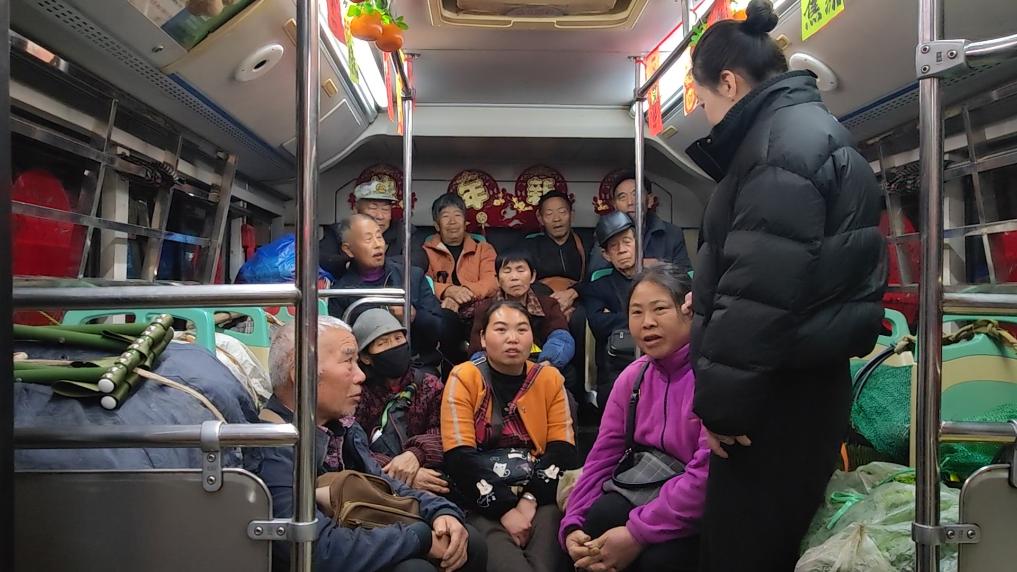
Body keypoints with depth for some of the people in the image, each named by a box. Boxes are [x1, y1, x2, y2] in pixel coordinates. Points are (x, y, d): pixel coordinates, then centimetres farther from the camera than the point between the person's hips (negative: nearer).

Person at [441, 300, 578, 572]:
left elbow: (563, 452, 3)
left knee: (550, 524, -29)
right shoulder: (463, 378, 0)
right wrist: (504, 510, -15)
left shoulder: (549, 378, 8)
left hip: (539, 497, 3)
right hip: (483, 503, -2)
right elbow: (460, 459, -8)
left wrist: (530, 499, -12)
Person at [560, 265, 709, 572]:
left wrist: (637, 532, -24)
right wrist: (573, 525, -11)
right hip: (652, 493, 5)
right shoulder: (632, 377, 5)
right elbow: (602, 458, 3)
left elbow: (709, 471, -25)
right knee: (597, 519, -21)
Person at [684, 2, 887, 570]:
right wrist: (705, 301, 27)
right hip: (794, 383, 10)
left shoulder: (786, 141, -16)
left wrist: (721, 401, -19)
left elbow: (760, 286, -24)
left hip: (780, 393, -10)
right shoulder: (805, 130, 17)